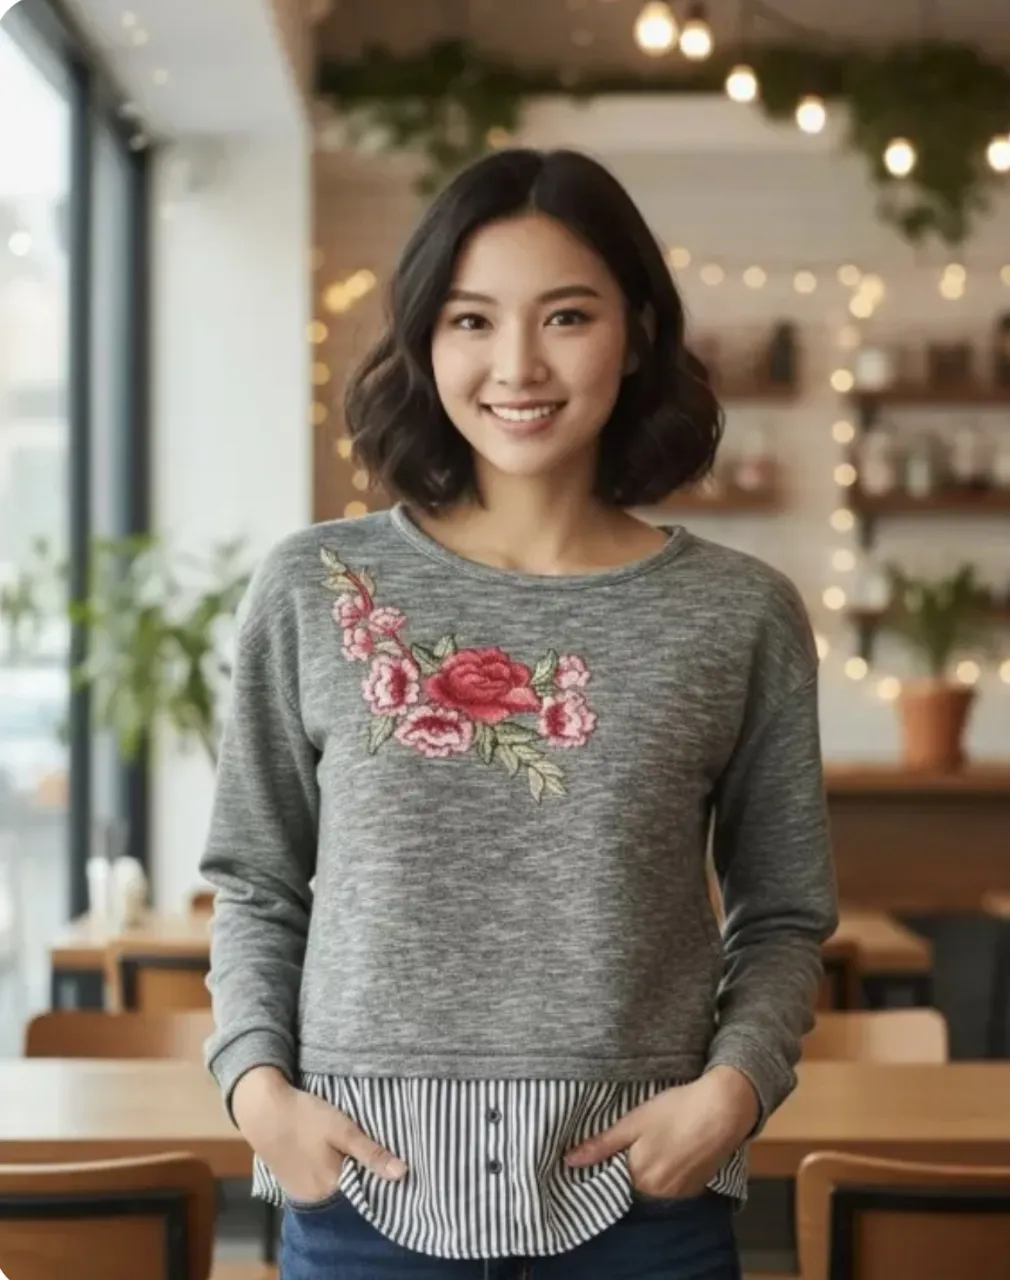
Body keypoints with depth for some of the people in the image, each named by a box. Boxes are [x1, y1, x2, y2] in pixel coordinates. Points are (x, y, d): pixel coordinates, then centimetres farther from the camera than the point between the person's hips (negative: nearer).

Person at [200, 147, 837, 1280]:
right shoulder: (312, 590, 0)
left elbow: (783, 914, 6)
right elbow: (256, 884, 7)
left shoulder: (743, 616, -1)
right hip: (363, 1189, 0)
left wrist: (736, 1082, -10)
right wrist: (256, 1079, -6)